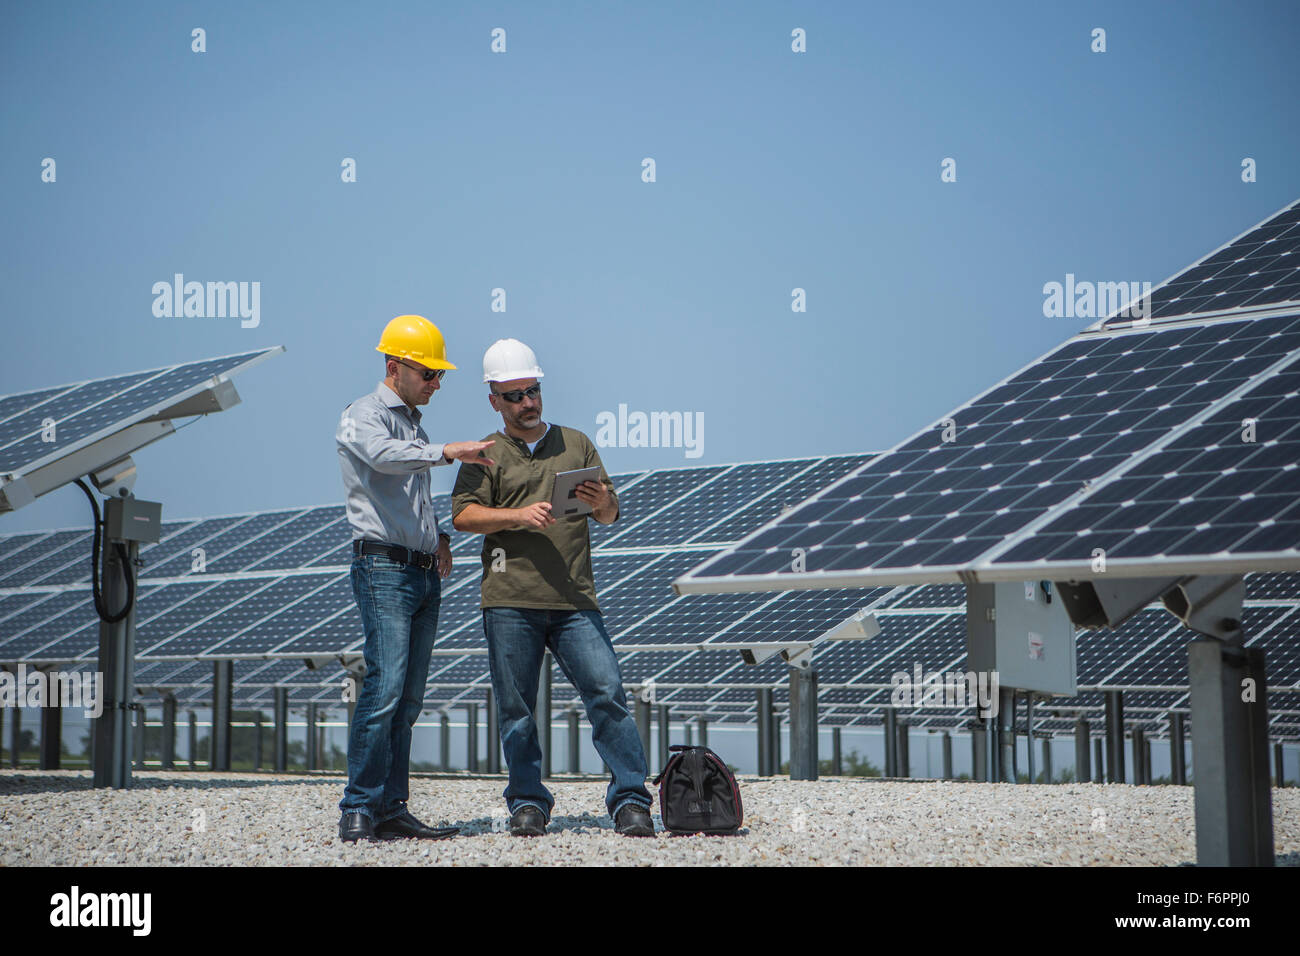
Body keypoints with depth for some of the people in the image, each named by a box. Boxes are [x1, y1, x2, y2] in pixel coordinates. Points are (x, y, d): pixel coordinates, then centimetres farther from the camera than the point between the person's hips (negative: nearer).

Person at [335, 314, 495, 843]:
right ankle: (357, 810, -14)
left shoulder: (414, 424, 24)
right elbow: (383, 455, -26)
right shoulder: (364, 415, -3)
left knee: (409, 697, 5)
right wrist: (445, 452, -33)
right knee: (384, 688, -16)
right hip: (384, 567, -8)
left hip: (425, 572, 8)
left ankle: (392, 810, 6)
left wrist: (439, 536, 15)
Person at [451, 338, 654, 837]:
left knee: (607, 693, -9)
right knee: (517, 709, 1)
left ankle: (630, 799, -6)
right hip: (509, 602, -1)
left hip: (574, 600, 1)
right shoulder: (486, 454, 12)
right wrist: (518, 516, -15)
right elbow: (462, 515, -1)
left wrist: (603, 503, -5)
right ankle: (528, 804, 12)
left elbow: (610, 515, 19)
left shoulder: (575, 443, 19)